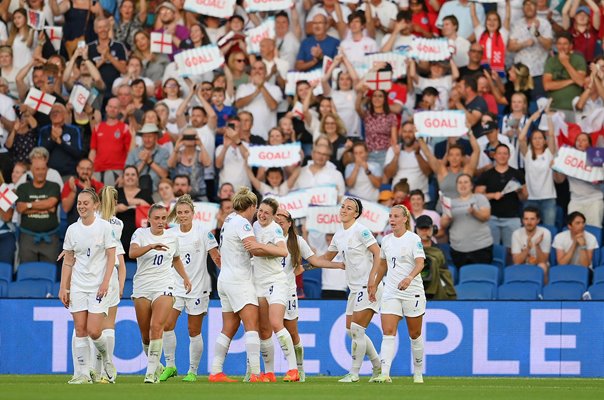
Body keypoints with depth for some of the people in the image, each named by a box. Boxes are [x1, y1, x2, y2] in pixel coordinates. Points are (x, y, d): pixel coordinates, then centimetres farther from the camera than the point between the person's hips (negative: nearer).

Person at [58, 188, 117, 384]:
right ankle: (83, 373, 2)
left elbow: (111, 257, -5)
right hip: (78, 286, 4)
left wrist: (105, 283, -15)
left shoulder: (104, 227, -5)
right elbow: (68, 261, 10)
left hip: (98, 286, -4)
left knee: (94, 331, -11)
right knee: (80, 330, -1)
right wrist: (63, 287, 5)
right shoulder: (72, 229, 6)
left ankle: (107, 359, 18)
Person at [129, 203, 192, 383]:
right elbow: (132, 253, -23)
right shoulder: (140, 233, -3)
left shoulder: (172, 237, 7)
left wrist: (185, 277, 20)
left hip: (164, 287, 0)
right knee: (145, 333, 5)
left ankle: (151, 372, -18)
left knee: (157, 327, -19)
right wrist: (151, 246, -37)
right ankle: (156, 366, 29)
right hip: (142, 287, 0)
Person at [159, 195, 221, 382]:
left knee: (194, 332, 1)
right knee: (167, 325, -8)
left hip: (198, 287, -3)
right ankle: (170, 366, 5)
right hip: (176, 286, 4)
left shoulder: (202, 231, -9)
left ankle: (193, 371, 12)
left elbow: (216, 256, -6)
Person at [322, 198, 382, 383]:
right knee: (351, 330, 8)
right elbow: (326, 257, 26)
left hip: (368, 286, -9)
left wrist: (373, 281, -20)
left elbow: (378, 254, -15)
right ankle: (378, 366, 20)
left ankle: (354, 373, -2)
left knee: (357, 329, -10)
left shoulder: (360, 231, -12)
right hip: (354, 289, 9)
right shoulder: (338, 236, 12)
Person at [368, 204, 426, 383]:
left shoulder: (414, 239, -8)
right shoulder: (386, 240, 10)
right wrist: (374, 285, 22)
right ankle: (385, 374, -19)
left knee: (415, 334, 7)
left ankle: (418, 373, 22)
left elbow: (420, 263, -20)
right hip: (391, 292, 4)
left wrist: (409, 278, -37)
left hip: (412, 291, -4)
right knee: (388, 332, -11)